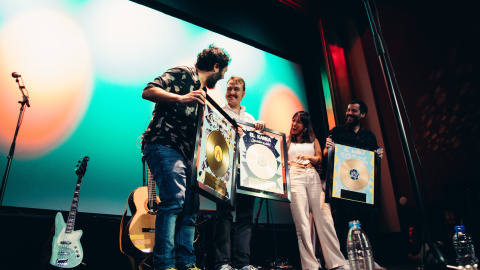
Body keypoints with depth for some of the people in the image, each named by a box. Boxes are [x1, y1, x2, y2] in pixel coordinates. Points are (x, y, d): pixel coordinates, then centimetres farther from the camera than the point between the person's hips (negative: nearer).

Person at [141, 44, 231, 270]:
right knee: (175, 199, -22)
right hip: (163, 145, -9)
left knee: (190, 206, 3)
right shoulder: (181, 74, 1)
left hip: (186, 153, 9)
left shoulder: (203, 94, 26)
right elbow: (148, 91, -11)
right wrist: (181, 98, -24)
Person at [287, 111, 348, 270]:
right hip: (295, 177, -1)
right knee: (301, 221, -10)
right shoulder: (287, 141, 19)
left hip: (313, 176, 2)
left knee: (324, 218, -8)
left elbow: (319, 159, 11)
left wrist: (308, 157, -8)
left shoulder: (313, 140, 21)